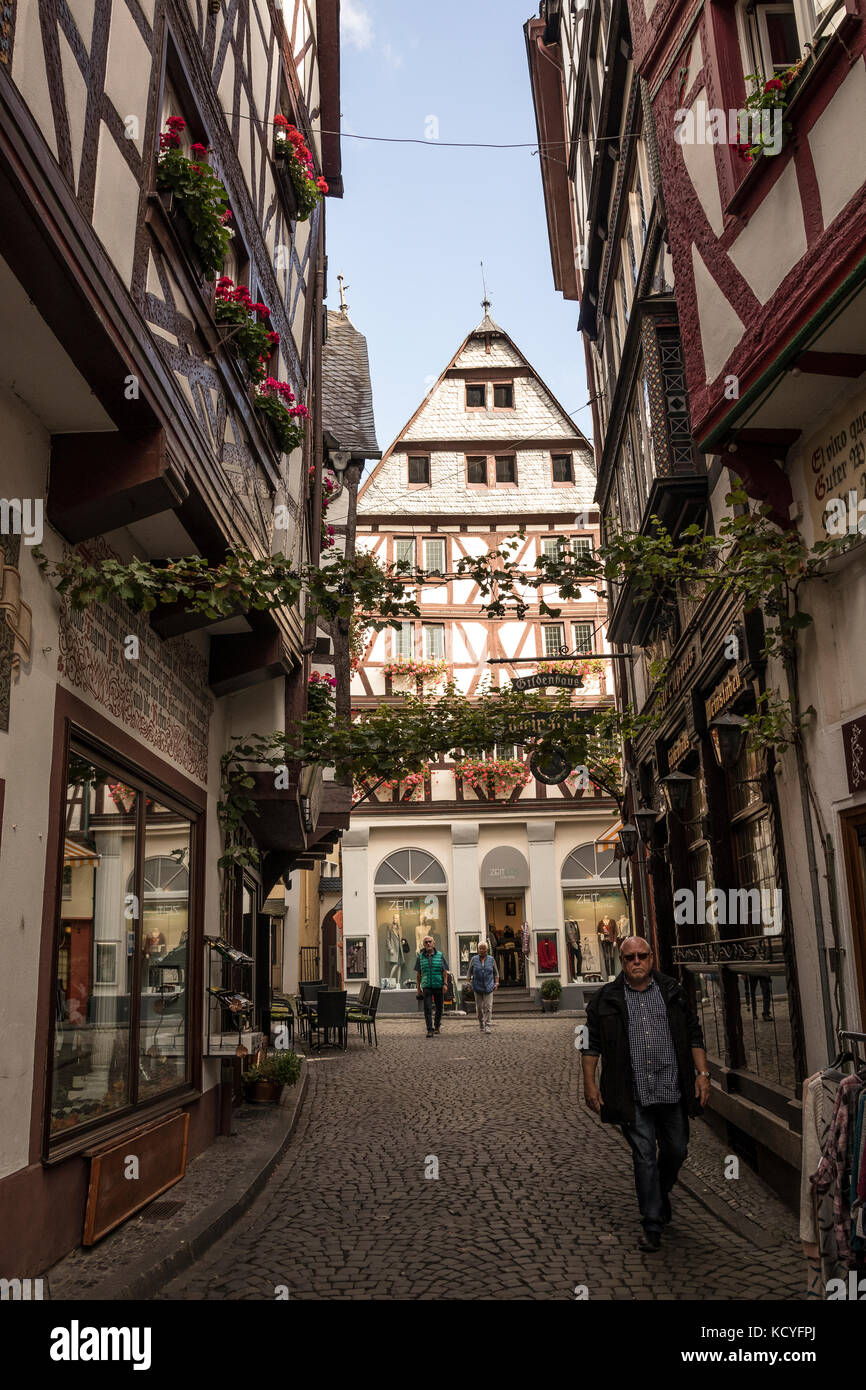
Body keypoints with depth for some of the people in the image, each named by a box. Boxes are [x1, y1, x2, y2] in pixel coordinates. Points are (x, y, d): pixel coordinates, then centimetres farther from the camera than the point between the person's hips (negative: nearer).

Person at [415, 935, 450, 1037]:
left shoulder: (440, 955, 2)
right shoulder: (420, 957, 4)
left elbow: (444, 971, 2)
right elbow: (418, 973, 8)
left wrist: (445, 984, -7)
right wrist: (418, 987, 7)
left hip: (439, 986, 0)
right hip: (426, 986, 0)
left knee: (439, 1007, 10)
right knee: (427, 1008, -10)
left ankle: (437, 1025, 30)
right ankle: (430, 1030, -10)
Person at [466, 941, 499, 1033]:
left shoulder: (491, 959, 6)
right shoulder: (474, 959, 4)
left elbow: (496, 972, 12)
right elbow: (469, 972, 10)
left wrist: (496, 983, 3)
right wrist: (469, 983, 2)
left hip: (488, 987, -1)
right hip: (477, 987, 1)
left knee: (488, 1007, -10)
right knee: (479, 1007, 5)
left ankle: (487, 1026, -10)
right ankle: (481, 1025, 20)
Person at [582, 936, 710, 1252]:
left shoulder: (672, 992, 6)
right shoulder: (606, 998, 0)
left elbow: (694, 1036, 11)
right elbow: (591, 1044, 4)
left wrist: (702, 1074, 4)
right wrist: (589, 1083, -1)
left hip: (671, 1090, 2)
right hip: (633, 1095, -2)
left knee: (676, 1151, 12)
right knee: (644, 1156, -3)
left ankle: (661, 1194, 42)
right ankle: (652, 1225, 10)